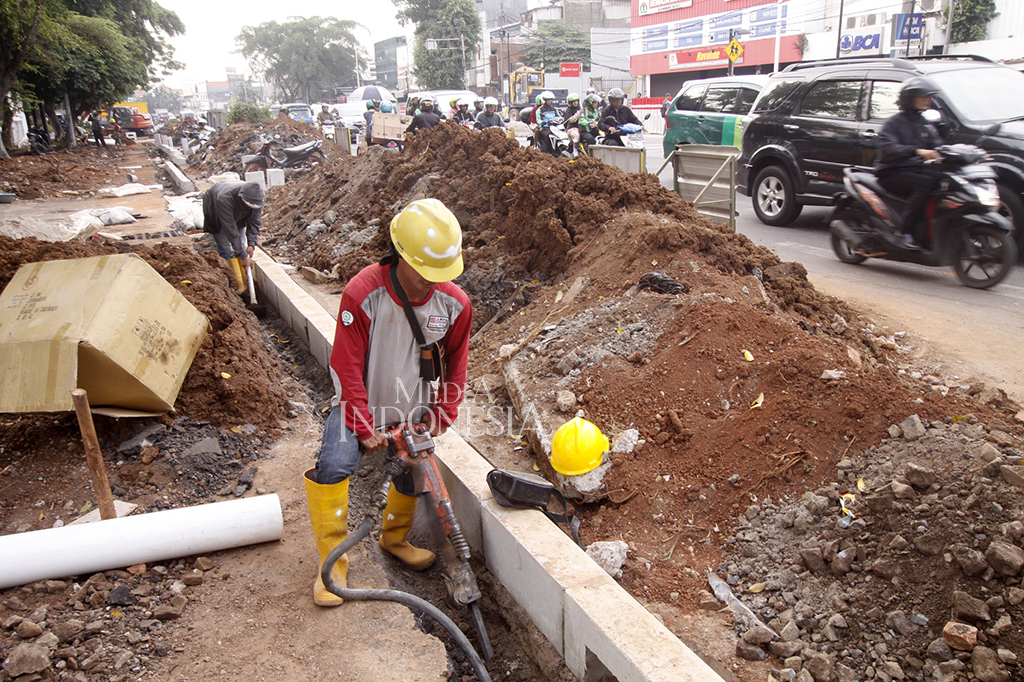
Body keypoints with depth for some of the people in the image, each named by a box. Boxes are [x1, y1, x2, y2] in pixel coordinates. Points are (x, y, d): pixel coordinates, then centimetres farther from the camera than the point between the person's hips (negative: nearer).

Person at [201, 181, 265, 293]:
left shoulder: (257, 200, -32)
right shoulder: (224, 199, -46)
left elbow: (255, 223, -19)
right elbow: (231, 230, -43)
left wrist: (252, 244, -32)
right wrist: (244, 256, -43)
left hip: (238, 216, 4)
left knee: (241, 245, -1)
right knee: (226, 249, -11)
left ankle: (245, 283, 3)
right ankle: (239, 285, -10)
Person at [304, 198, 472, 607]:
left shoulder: (455, 304, -14)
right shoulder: (362, 294, -25)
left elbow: (455, 368, 1)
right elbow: (348, 368, -19)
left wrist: (439, 420, -2)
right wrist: (364, 428, -19)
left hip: (414, 408, 4)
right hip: (362, 404, -3)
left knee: (413, 474, 8)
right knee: (333, 467, -23)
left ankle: (395, 538, 41)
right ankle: (333, 562, -4)